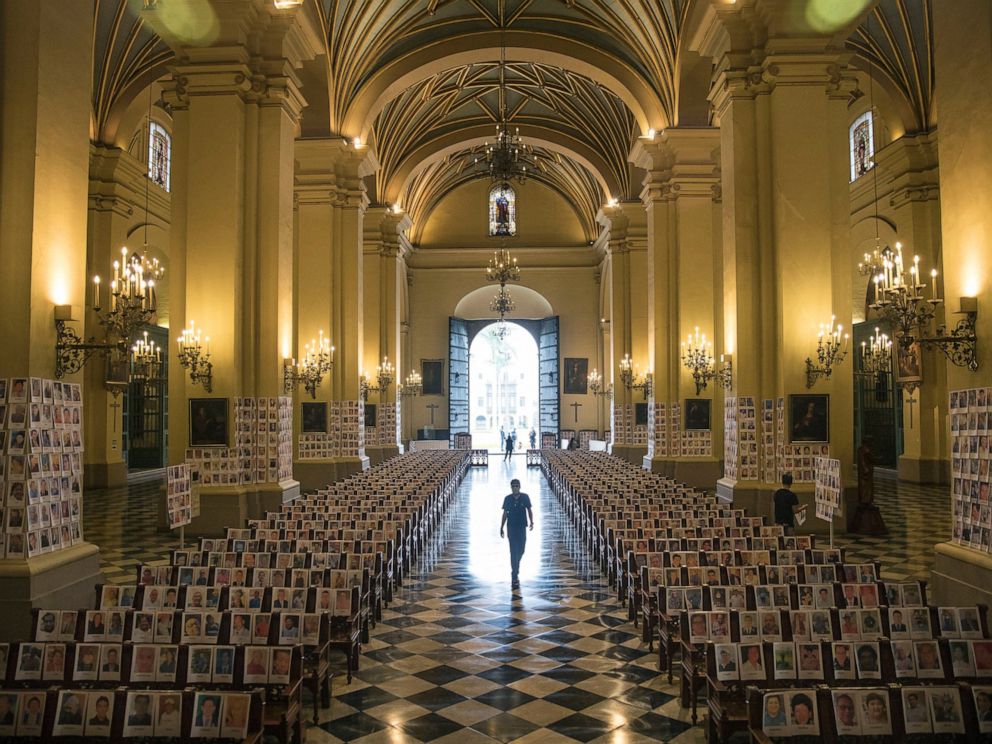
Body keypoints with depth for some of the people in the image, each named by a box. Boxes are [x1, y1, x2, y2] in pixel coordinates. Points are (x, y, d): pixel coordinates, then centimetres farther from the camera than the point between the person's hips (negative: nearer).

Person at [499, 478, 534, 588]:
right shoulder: (507, 498, 1)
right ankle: (514, 576, -4)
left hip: (522, 527, 1)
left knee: (520, 550, 7)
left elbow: (529, 510, 3)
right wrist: (501, 527, 7)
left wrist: (531, 522, -12)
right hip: (511, 528, -1)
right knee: (513, 551, -6)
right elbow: (505, 514, 7)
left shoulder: (525, 497, -1)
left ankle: (515, 571, 34)